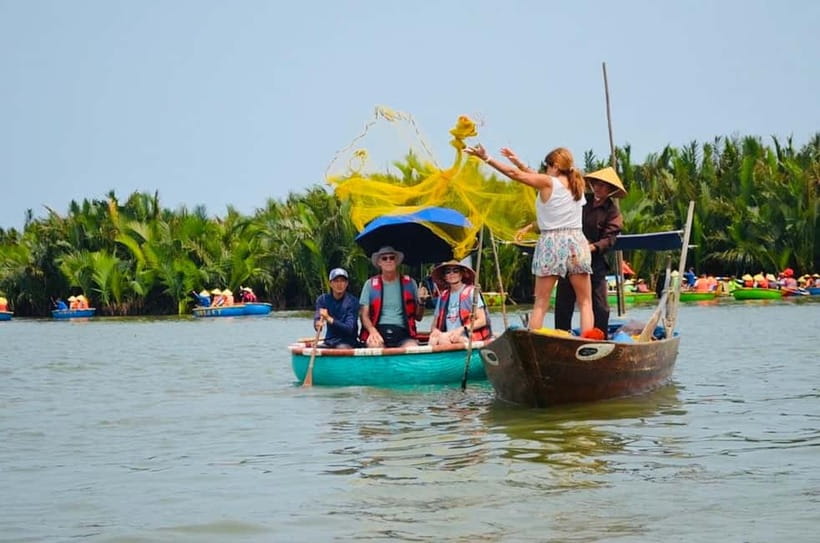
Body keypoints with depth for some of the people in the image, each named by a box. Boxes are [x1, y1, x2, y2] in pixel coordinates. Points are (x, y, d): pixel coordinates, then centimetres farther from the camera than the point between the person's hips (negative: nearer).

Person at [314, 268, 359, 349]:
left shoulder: (352, 301, -9)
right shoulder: (323, 299, 3)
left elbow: (349, 329, -18)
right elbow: (317, 319, -9)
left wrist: (329, 319, -31)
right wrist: (318, 324, -35)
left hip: (347, 343, -4)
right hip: (329, 342, 4)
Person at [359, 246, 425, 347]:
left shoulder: (409, 283, 13)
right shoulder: (370, 284, 11)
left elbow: (418, 317, 16)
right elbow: (364, 315, 6)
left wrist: (421, 301, -5)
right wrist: (372, 331, -14)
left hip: (402, 332, 1)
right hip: (378, 331, -1)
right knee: (375, 346, -36)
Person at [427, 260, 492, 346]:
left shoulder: (471, 292, 2)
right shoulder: (443, 296, 16)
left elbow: (482, 321, -2)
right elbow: (435, 324, 19)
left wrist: (462, 329, -15)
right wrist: (434, 330, -6)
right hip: (447, 337, 4)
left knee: (443, 338, -33)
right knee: (433, 339, -29)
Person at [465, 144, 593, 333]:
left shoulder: (548, 182, -5)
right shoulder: (577, 183, 10)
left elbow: (515, 174, -5)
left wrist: (487, 158, 0)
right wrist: (520, 163, 21)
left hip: (550, 243, -4)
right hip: (576, 242, 4)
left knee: (541, 303, 1)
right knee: (585, 301, 5)